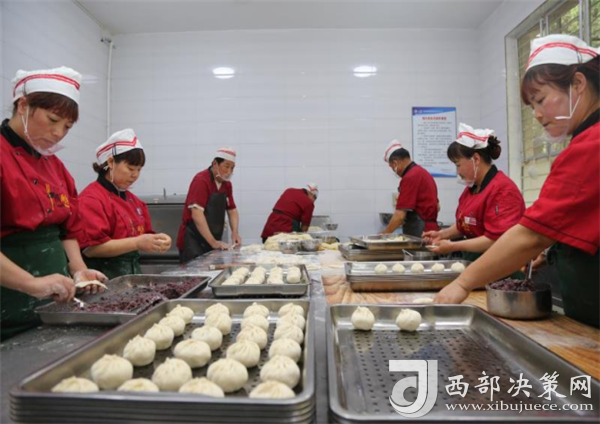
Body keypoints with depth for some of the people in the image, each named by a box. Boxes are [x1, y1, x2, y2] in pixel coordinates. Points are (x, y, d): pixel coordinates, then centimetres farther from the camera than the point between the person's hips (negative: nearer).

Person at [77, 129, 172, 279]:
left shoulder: (132, 199, 12)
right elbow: (90, 248, -17)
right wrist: (137, 243, -23)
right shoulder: (91, 199, -10)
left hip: (133, 272, 6)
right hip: (105, 277, -6)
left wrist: (155, 240, -3)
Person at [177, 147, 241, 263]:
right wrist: (213, 242, -27)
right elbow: (197, 215, -24)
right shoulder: (201, 180, -16)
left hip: (212, 241, 7)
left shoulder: (227, 184, 7)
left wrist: (235, 232, -5)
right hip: (193, 241, -7)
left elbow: (232, 210, 13)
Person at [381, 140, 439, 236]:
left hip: (418, 234, -9)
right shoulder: (423, 172, 12)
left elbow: (400, 215, -20)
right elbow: (437, 206, 20)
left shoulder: (409, 178, -17)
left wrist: (385, 233, -9)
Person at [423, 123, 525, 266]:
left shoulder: (503, 189, -19)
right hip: (472, 262, 7)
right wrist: (443, 234, 4)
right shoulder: (471, 188, 8)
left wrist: (453, 246, -21)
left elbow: (496, 239, -23)